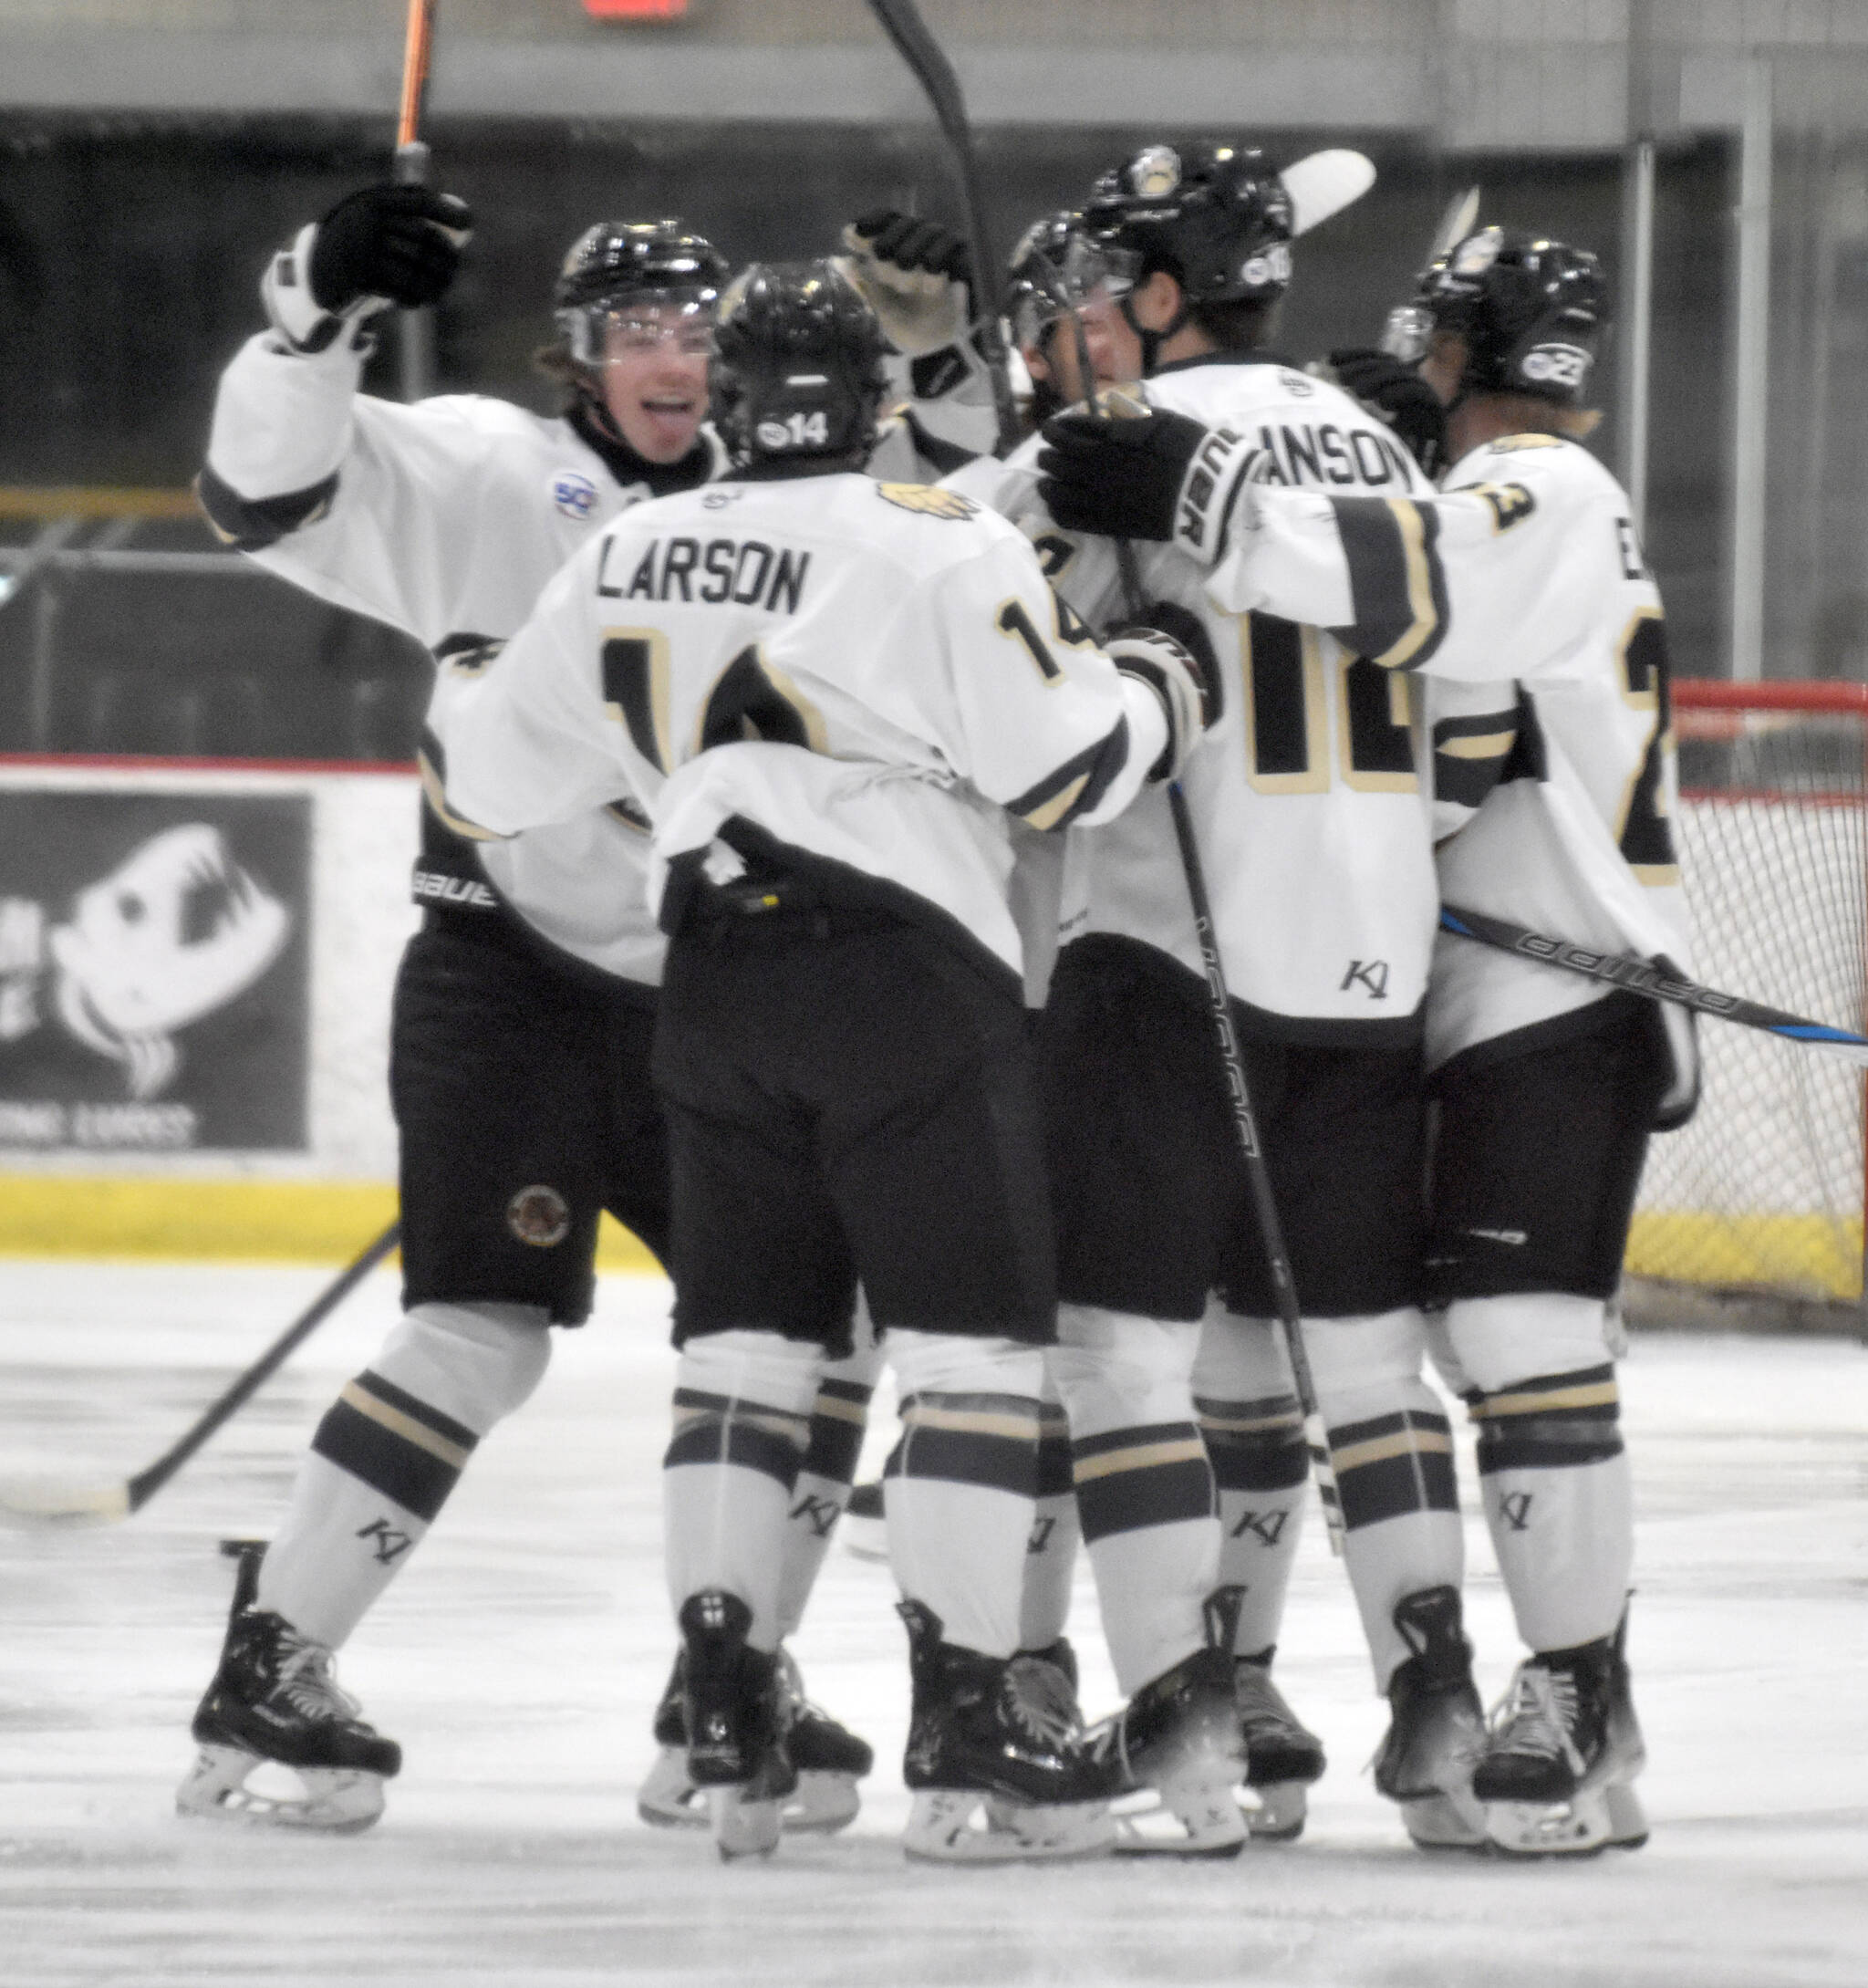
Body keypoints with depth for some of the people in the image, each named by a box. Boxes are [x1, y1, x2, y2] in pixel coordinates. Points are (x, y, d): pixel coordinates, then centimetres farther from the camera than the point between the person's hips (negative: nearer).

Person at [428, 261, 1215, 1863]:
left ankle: (727, 1723, 5)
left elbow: (493, 776, 19)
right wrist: (1158, 690, 8)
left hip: (716, 988, 5)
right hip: (908, 978, -5)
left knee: (744, 1335, 12)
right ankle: (965, 1729, -8)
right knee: (972, 1345, -3)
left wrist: (468, 694, 41)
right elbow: (1057, 759, -11)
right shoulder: (938, 549, -8)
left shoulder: (629, 564, 10)